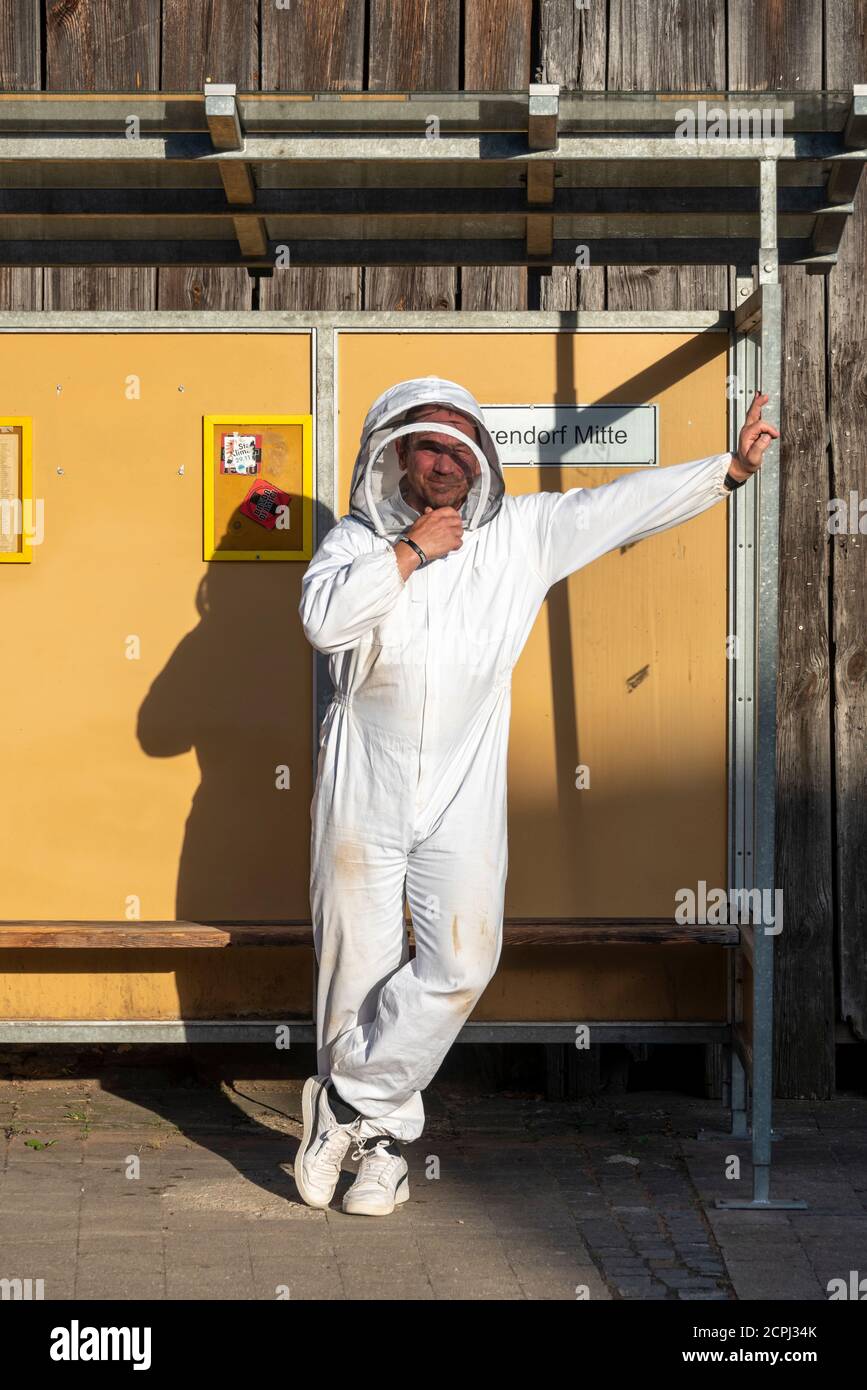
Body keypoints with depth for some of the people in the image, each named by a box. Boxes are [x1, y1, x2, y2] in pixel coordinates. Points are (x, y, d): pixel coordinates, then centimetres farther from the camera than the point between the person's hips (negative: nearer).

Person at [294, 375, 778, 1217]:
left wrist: (731, 467, -3)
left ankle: (347, 1105, 2)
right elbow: (323, 617, -17)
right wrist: (411, 551, -15)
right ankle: (379, 1139, 20)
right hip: (363, 794, -1)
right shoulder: (360, 539, 1)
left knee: (461, 962, -13)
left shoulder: (523, 533, 4)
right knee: (357, 969, 3)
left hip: (464, 800, 1)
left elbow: (625, 505, 2)